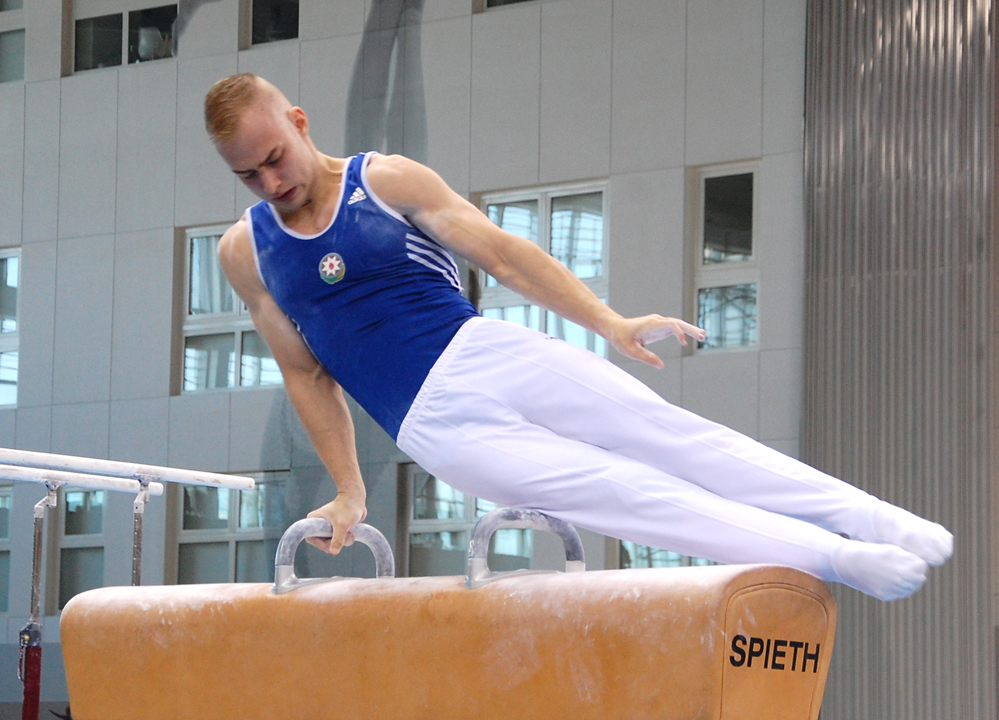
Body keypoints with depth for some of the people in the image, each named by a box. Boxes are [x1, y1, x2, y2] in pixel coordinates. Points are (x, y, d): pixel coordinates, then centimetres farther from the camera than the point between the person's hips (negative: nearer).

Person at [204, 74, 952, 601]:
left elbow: (500, 251, -2)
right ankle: (835, 559, -16)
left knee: (662, 431, -10)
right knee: (619, 491, -13)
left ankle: (875, 520, -8)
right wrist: (350, 489, 7)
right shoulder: (245, 251, 4)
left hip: (485, 355, 0)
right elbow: (305, 372, 10)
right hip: (432, 424, 0)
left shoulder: (387, 181, 0)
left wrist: (610, 323, -9)